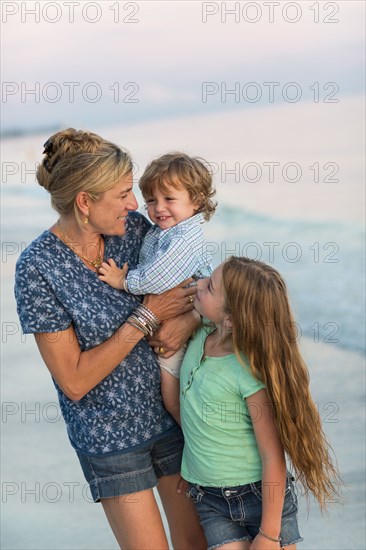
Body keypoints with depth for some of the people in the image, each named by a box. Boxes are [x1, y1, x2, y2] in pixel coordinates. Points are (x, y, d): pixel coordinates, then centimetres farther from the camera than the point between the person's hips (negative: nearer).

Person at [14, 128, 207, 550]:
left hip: (172, 411, 4)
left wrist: (189, 318, -17)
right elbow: (74, 381, -19)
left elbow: (196, 287, 7)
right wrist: (146, 317, -22)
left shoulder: (132, 227, -7)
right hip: (109, 434, -4)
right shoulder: (37, 268, -20)